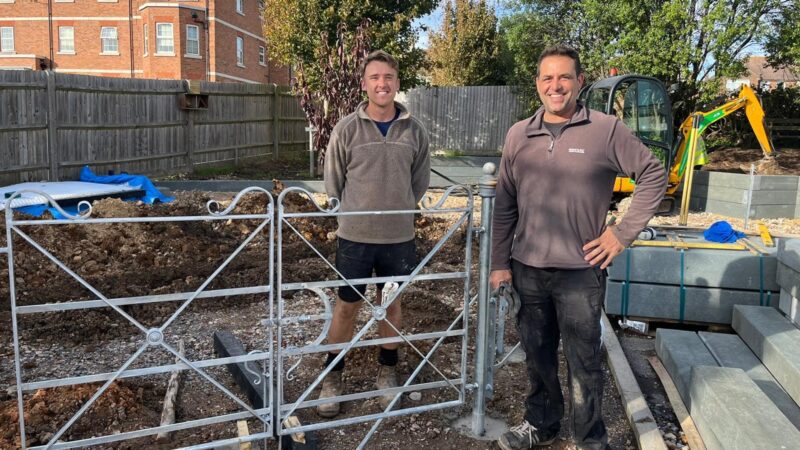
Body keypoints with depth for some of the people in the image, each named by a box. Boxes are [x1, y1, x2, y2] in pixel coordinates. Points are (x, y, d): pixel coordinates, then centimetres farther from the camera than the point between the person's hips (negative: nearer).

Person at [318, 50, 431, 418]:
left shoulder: (415, 131, -2)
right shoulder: (346, 129, -7)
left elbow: (419, 183, 9)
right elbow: (333, 184, 2)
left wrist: (398, 212, 8)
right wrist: (354, 216, 6)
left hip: (399, 237, 2)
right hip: (354, 236, -1)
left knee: (391, 304, 15)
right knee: (346, 306, 8)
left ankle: (387, 372, 34)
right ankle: (332, 377, 26)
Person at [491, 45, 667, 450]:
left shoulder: (606, 130, -5)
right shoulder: (519, 134, 5)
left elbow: (654, 175, 2)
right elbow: (504, 205, 7)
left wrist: (624, 232, -4)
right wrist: (500, 263, 6)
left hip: (581, 270, -3)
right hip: (527, 269, 4)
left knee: (582, 361, 7)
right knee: (537, 355, 17)